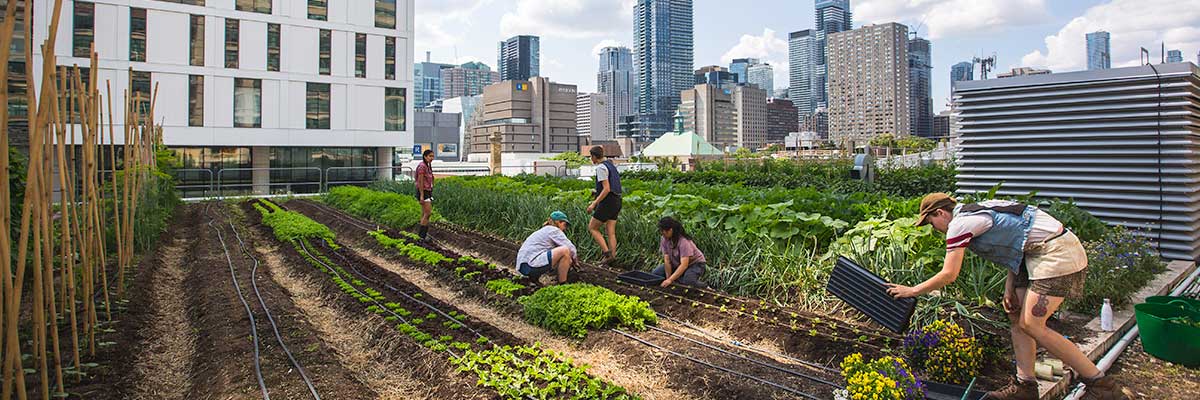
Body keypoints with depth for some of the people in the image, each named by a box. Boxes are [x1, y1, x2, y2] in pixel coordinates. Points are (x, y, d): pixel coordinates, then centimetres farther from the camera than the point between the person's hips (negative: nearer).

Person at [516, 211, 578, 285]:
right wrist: (575, 259, 12)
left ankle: (534, 277, 18)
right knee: (565, 251, -15)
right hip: (530, 265, -10)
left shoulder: (544, 230, 26)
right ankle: (562, 285, -8)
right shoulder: (554, 230, -1)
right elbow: (570, 247, -7)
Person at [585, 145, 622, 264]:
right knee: (611, 231, 9)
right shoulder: (611, 165, 15)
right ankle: (612, 256, 8)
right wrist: (598, 192, 26)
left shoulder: (601, 168, -13)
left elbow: (607, 189, -20)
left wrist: (594, 203, -19)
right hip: (617, 201, 9)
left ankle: (606, 251, -7)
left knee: (592, 228, 2)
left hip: (608, 201, -9)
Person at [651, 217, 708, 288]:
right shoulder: (664, 240, -14)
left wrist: (670, 280, -42)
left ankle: (705, 287, -9)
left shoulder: (684, 241, -33)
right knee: (655, 273, -8)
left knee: (687, 281, -37)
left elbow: (684, 265, -38)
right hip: (677, 264, 7)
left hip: (695, 264, -7)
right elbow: (667, 260, -15)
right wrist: (668, 279, -21)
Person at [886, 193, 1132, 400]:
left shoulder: (960, 223, -13)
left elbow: (948, 275, -13)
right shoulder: (976, 213, 17)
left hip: (1056, 253, -10)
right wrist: (1010, 286, 11)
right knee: (1018, 317, 8)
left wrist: (912, 291, -1)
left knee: (1031, 325, -11)